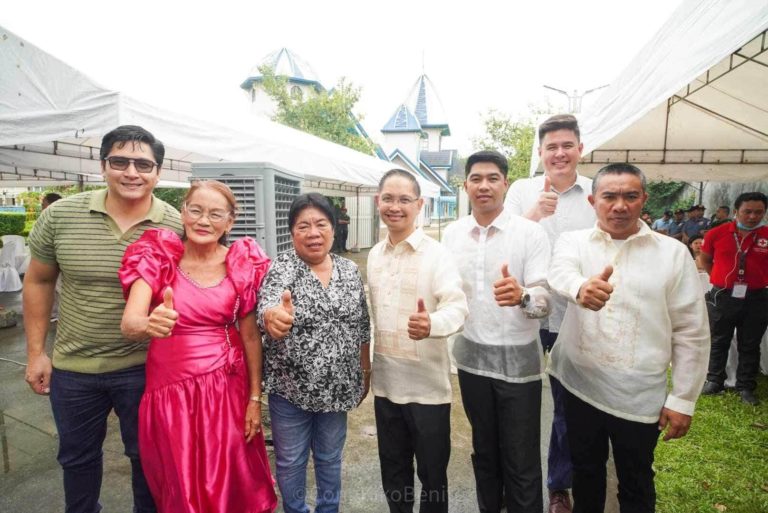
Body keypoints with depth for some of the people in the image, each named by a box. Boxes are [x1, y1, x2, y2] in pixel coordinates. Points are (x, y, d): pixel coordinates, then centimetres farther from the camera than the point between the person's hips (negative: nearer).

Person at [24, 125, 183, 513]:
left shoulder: (177, 226, -13)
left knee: (146, 455, 17)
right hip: (71, 368, 3)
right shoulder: (59, 215, -7)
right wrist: (36, 352, 4)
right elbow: (38, 282, 4)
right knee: (76, 456, 25)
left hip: (143, 368, -2)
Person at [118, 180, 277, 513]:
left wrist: (255, 398, -2)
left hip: (227, 385, 0)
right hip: (170, 385, 0)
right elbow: (129, 324, -19)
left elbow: (250, 335, -2)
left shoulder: (243, 264, -6)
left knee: (232, 481, 13)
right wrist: (150, 324, -42)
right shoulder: (156, 257, -7)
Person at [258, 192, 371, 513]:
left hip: (338, 387, 3)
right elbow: (267, 306, -32)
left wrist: (366, 372, 9)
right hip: (290, 388, -3)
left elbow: (362, 327, 6)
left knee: (330, 458, 22)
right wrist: (273, 316, -55)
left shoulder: (350, 270, -1)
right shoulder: (280, 268, -12)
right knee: (291, 461, 17)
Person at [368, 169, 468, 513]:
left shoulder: (436, 254, -13)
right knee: (392, 469, 22)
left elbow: (458, 307, -23)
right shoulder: (374, 255, 6)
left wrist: (431, 323, -45)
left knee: (432, 472, 14)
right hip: (385, 381, 5)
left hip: (428, 384, -5)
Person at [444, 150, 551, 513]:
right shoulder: (452, 233, 0)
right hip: (471, 356, 4)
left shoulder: (532, 233, -11)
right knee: (483, 451, 23)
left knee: (522, 462, 10)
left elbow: (544, 300, -18)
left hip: (518, 360, -3)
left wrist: (522, 296, -38)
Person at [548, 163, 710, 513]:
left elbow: (691, 333, -1)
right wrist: (581, 288, -49)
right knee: (585, 471, 21)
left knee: (636, 484, 19)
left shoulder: (673, 253, -3)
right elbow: (561, 272, -26)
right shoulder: (573, 242, -2)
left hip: (640, 397, 0)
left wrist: (683, 399, -2)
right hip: (581, 386, 1)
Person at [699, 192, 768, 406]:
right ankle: (714, 380, 26)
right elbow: (704, 259, 9)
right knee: (718, 342, 12)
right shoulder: (717, 233, -6)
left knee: (749, 346, 12)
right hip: (722, 297, 0)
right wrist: (722, 278, 6)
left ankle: (746, 387, 26)